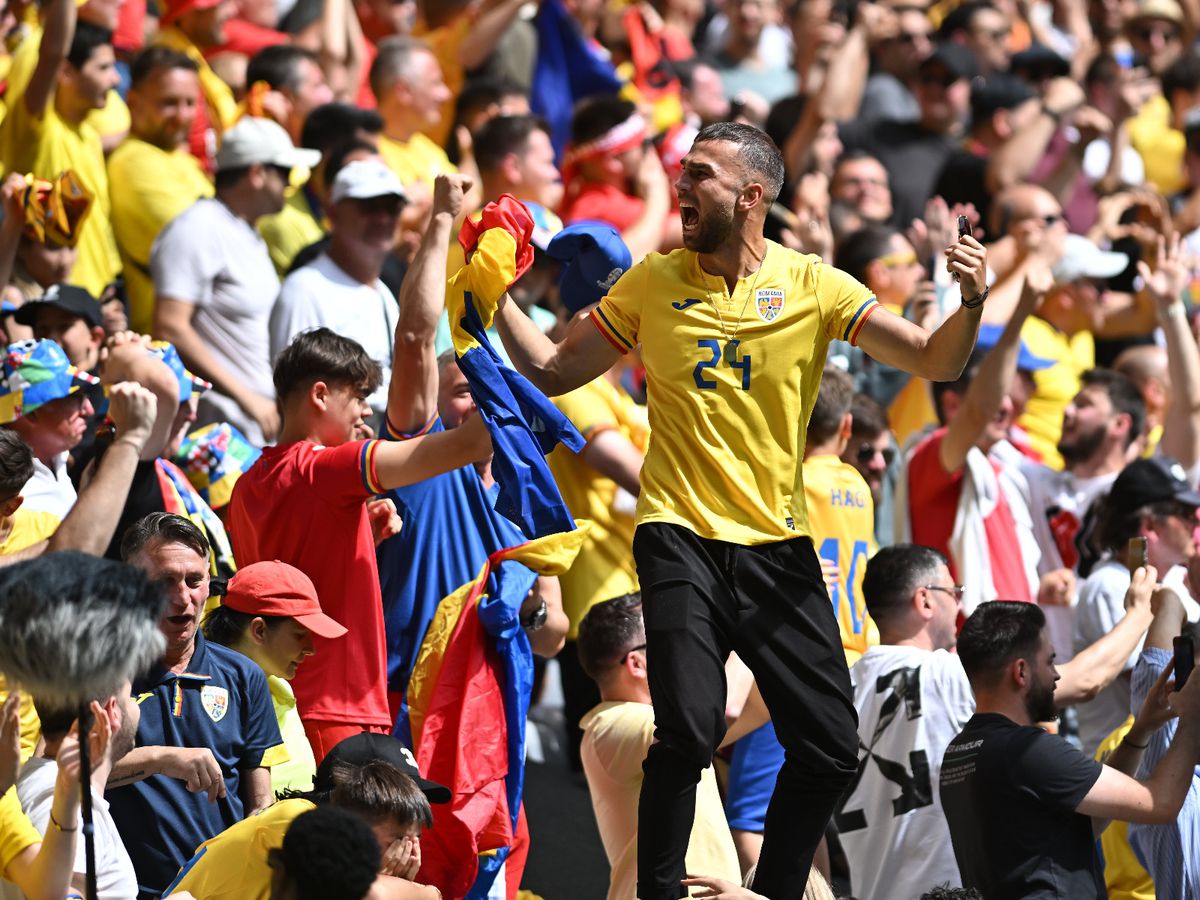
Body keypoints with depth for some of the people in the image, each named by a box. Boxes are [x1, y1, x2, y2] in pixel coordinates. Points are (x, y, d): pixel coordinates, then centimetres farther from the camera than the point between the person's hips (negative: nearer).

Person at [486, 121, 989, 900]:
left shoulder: (812, 286, 1)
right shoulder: (652, 282, 4)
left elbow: (935, 363, -2)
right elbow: (556, 372, 11)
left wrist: (972, 304, -21)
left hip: (778, 544, 2)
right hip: (681, 535, -1)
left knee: (831, 747, -1)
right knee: (691, 727, -21)